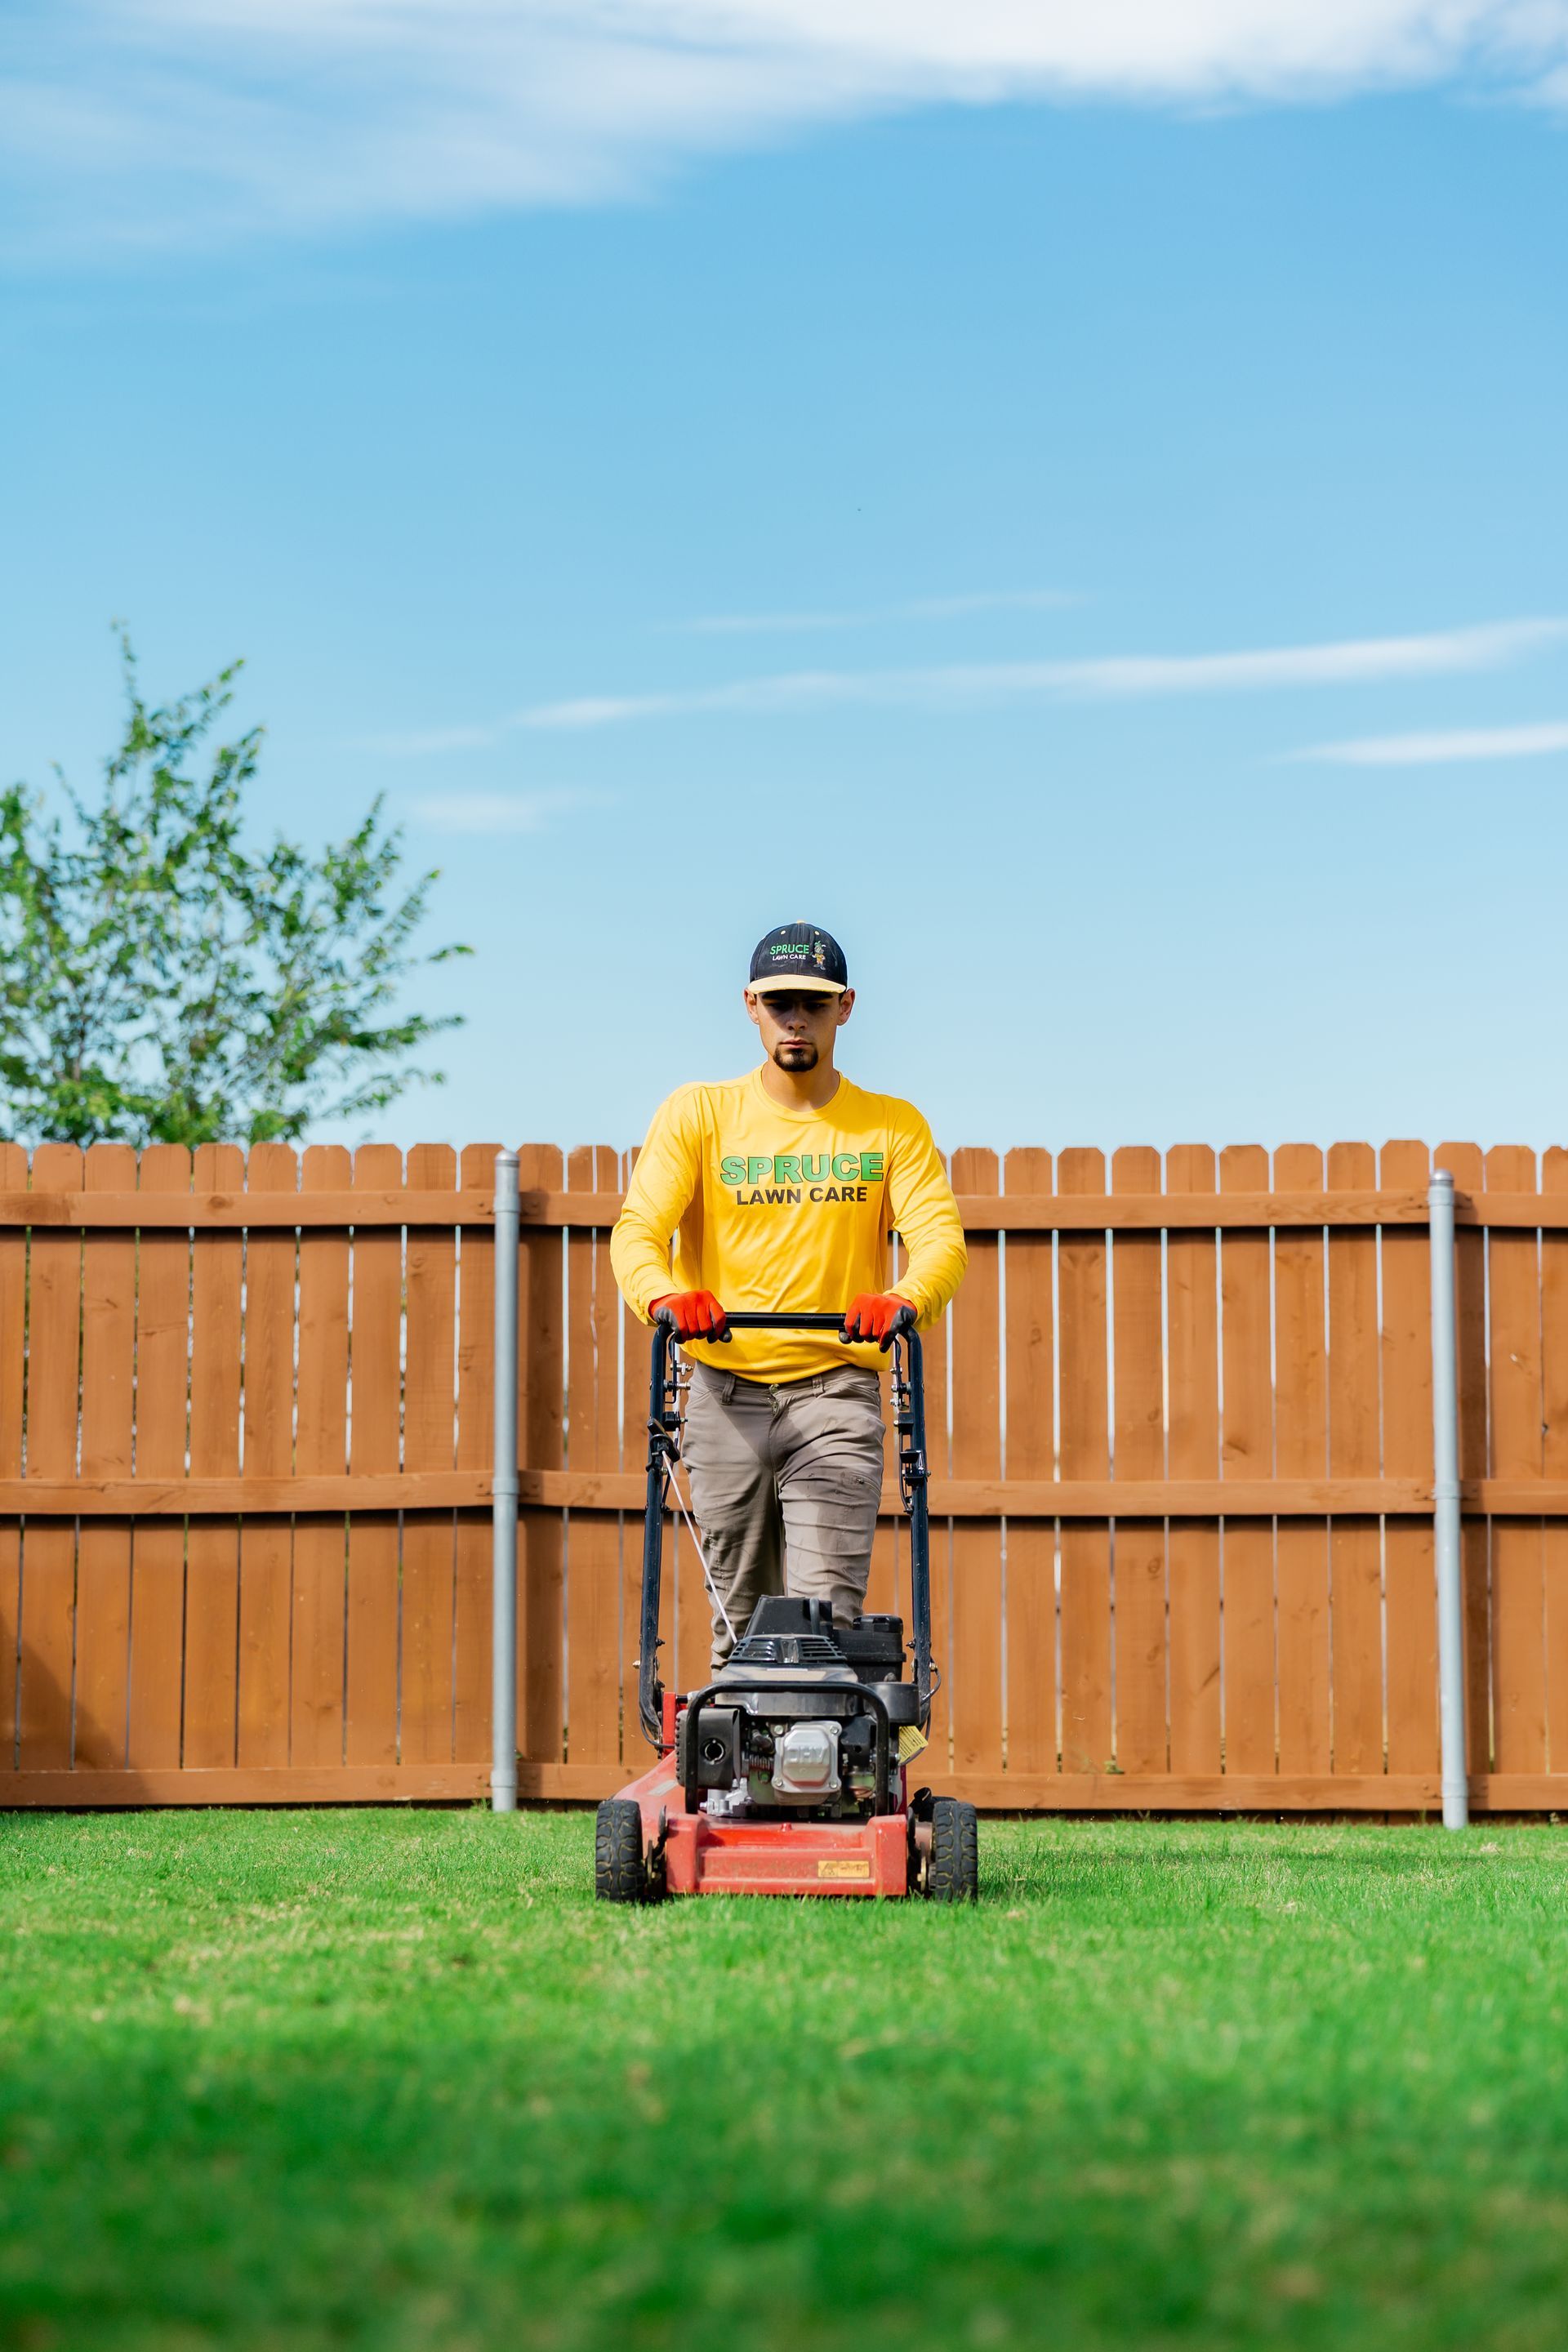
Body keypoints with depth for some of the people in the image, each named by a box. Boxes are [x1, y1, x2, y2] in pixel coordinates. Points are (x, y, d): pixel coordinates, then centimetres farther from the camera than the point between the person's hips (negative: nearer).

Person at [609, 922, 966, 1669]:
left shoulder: (893, 1126, 7)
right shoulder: (697, 1114, 5)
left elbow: (940, 1237, -6)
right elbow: (637, 1229, -6)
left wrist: (904, 1299, -30)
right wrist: (666, 1295, -30)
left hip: (836, 1390, -1)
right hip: (725, 1391, 1)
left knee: (826, 1610, -13)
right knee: (741, 1616, 5)